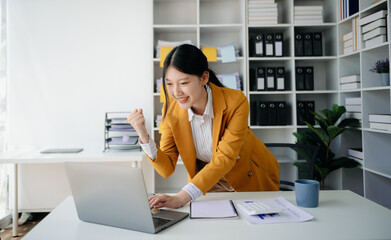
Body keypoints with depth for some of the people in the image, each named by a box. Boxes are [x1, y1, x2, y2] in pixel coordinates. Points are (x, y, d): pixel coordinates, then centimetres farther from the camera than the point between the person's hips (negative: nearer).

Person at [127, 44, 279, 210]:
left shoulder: (236, 102, -25)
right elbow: (167, 169, -13)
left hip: (251, 179, -1)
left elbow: (224, 159, -29)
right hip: (206, 182, 2)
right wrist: (143, 136, -29)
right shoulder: (170, 109, -15)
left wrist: (181, 197, -38)